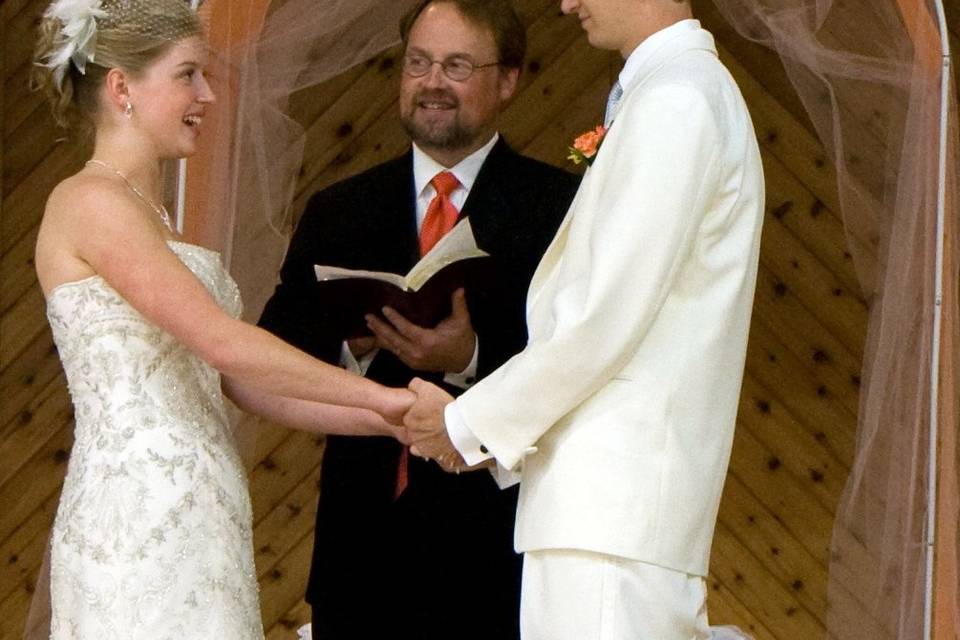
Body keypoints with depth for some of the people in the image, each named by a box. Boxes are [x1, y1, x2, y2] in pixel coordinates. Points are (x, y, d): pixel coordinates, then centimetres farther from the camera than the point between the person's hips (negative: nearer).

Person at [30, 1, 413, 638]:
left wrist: (390, 422, 6)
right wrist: (383, 397, -11)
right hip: (139, 515, -9)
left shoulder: (147, 214, 22)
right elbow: (223, 343, -16)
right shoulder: (90, 202, -8)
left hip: (194, 527, 9)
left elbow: (248, 384, 16)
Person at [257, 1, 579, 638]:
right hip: (365, 535, 3)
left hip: (495, 544, -3)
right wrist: (352, 346, -14)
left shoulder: (561, 207, 0)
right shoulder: (337, 213, 12)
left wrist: (470, 359, -23)